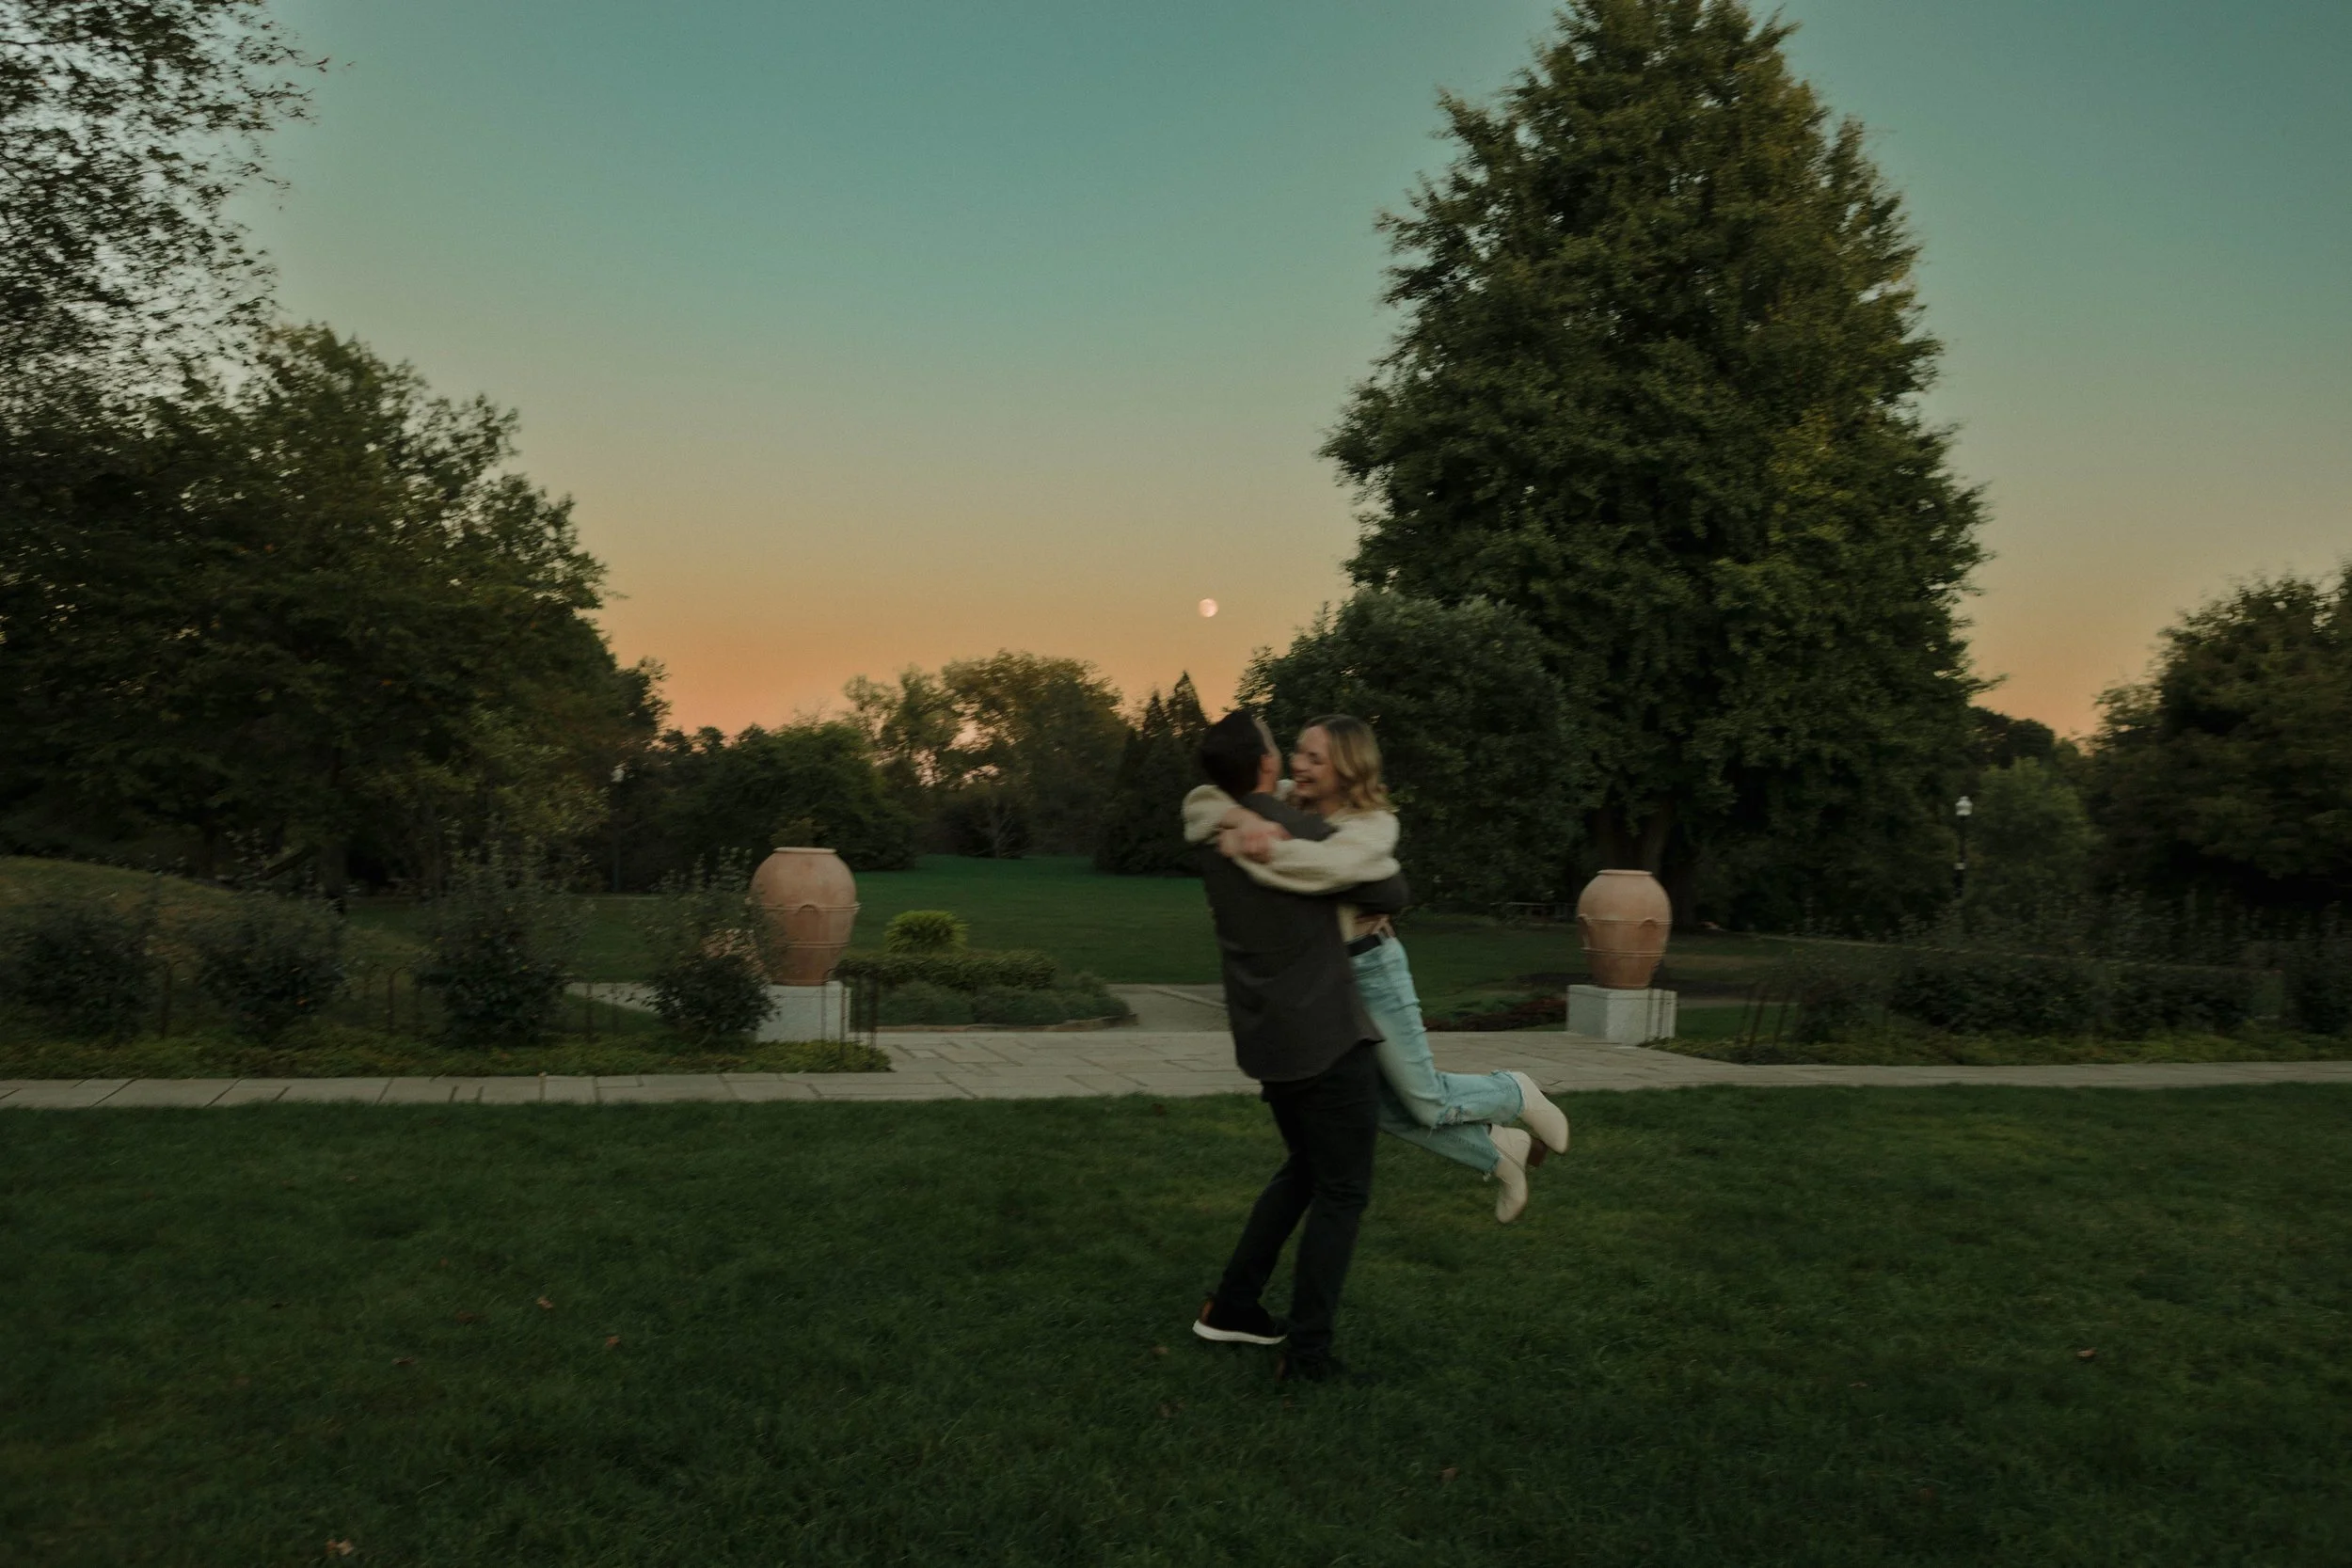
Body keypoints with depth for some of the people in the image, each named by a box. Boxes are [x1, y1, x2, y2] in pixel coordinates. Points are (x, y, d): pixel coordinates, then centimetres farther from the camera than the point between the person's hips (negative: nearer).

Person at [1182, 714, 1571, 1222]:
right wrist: (1243, 819, -28)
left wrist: (1254, 848, -37)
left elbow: (1326, 866, -37)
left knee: (1428, 1104, 4)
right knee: (1385, 1111, 12)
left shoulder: (1375, 823, -15)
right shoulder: (1282, 805, -2)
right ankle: (1499, 1151, 35)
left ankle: (1516, 1094, 35)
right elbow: (1201, 803, -8)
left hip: (1370, 967, -5)